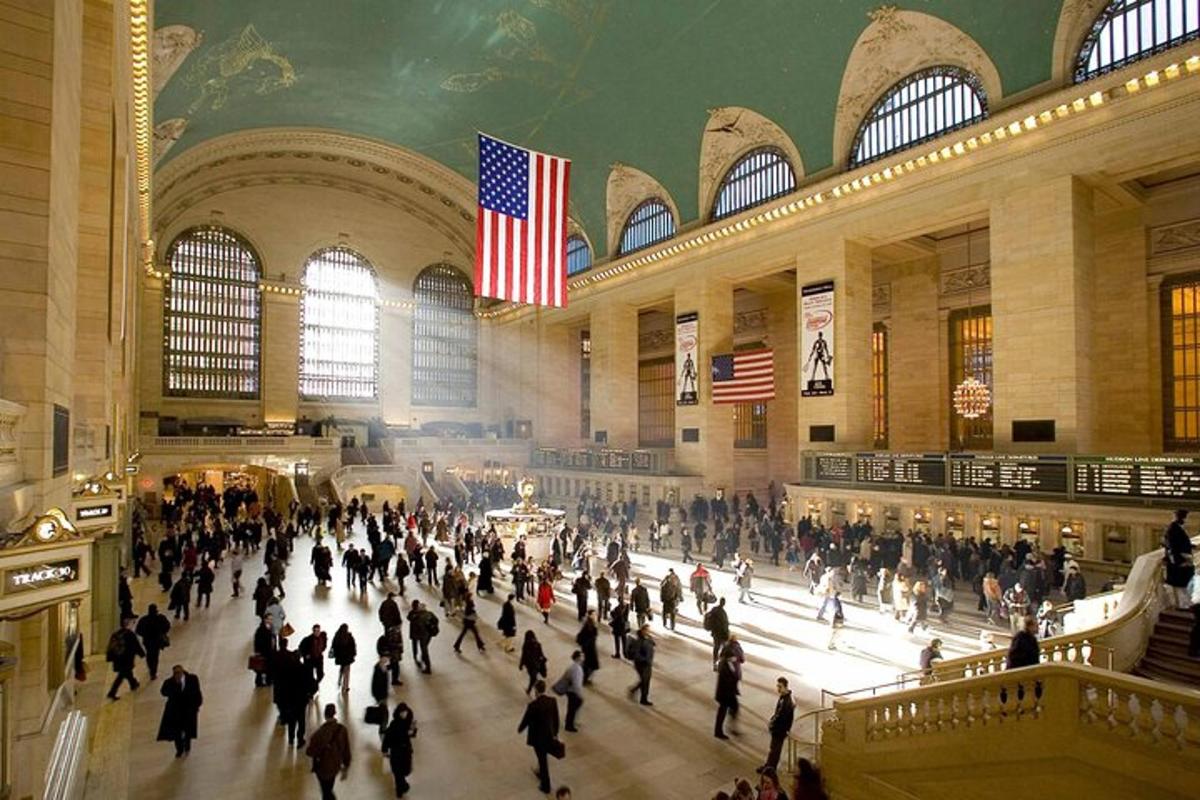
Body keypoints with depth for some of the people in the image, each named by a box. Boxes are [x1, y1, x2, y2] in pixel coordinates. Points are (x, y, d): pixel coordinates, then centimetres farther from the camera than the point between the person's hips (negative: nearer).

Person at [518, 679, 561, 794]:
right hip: (549, 735, 5)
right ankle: (540, 773, 51)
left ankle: (545, 786, 25)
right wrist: (555, 733, 13)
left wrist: (519, 729, 7)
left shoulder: (532, 705, -28)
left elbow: (525, 720, -15)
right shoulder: (552, 701, -13)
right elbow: (556, 719, -2)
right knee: (542, 757, 30)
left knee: (542, 760, 12)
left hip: (537, 737, -5)